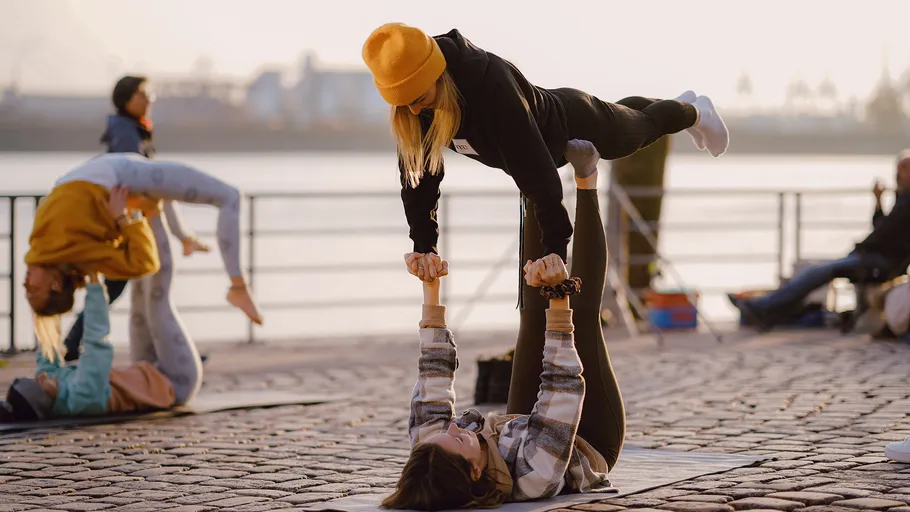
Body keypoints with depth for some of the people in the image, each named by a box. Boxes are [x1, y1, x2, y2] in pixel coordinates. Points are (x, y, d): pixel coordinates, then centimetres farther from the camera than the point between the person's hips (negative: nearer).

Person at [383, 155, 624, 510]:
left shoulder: (427, 465, -35)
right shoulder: (533, 479, -49)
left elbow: (434, 374, -24)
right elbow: (565, 384, -45)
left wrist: (430, 290, -21)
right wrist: (559, 296, -49)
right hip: (593, 445, -4)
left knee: (534, 312, 5)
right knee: (583, 313, -5)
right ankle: (585, 185, 12)